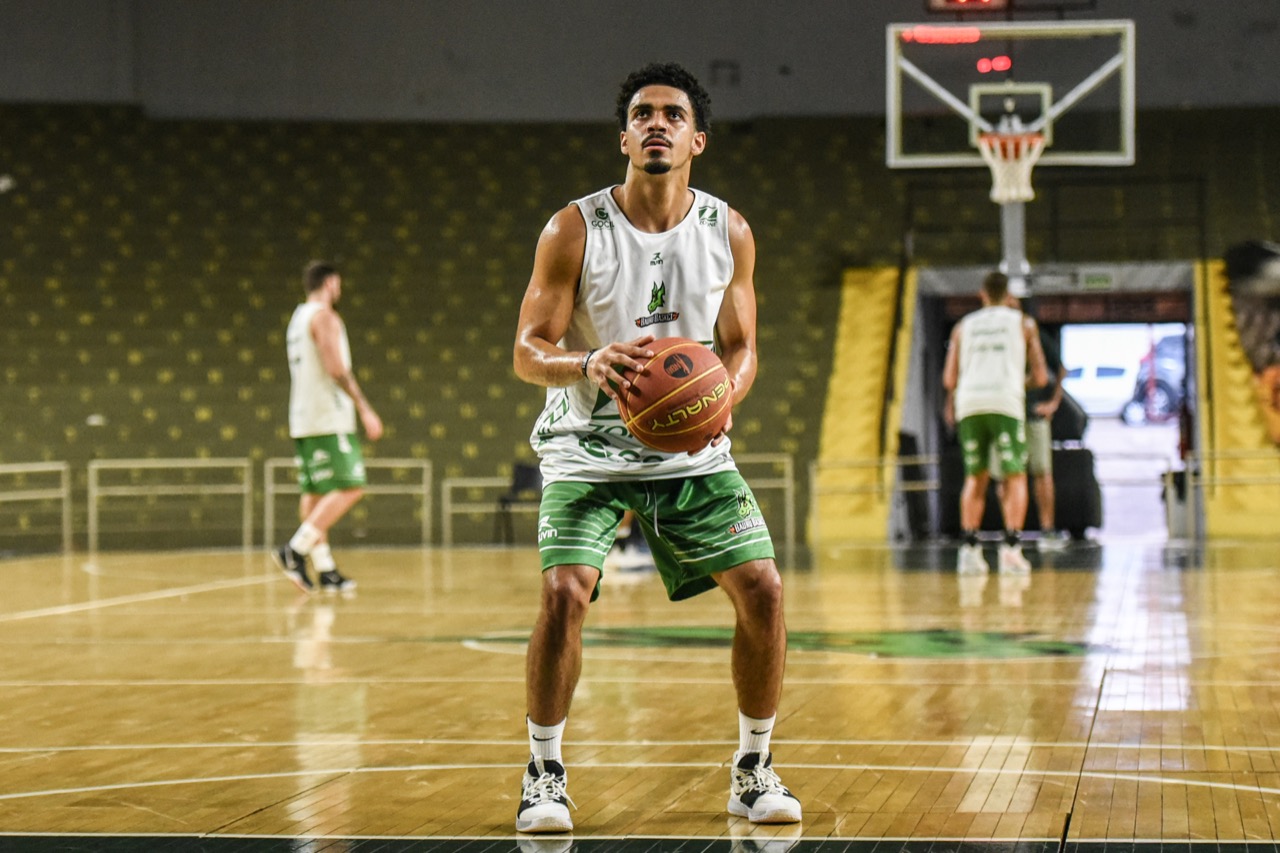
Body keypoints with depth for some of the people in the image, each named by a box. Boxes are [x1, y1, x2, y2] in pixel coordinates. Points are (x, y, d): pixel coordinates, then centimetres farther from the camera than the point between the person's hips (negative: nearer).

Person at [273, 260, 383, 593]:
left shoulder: (297, 319, 20)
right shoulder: (324, 316, -9)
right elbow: (336, 368, -19)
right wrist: (365, 410, -17)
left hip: (302, 420, 10)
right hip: (328, 419, -10)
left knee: (314, 492, 7)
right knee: (350, 487, -12)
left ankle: (325, 569, 7)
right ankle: (296, 550, -20)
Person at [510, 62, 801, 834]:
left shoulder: (729, 232, -2)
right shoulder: (575, 230, -11)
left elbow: (742, 347, 5)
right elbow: (529, 351, -11)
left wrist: (722, 400, -18)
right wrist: (590, 364, -33)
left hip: (691, 447, 3)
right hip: (589, 446, -3)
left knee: (762, 588, -7)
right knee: (565, 592, -21)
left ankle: (754, 767, 12)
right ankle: (545, 771, -2)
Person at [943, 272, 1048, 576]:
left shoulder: (964, 326, 20)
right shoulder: (1023, 323, 14)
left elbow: (949, 378, 14)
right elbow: (1041, 376, 10)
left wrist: (951, 404, 33)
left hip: (969, 402, 2)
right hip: (1006, 402, -2)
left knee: (975, 477, 13)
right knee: (1014, 476, 4)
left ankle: (969, 548, 3)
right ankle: (1011, 547, -10)